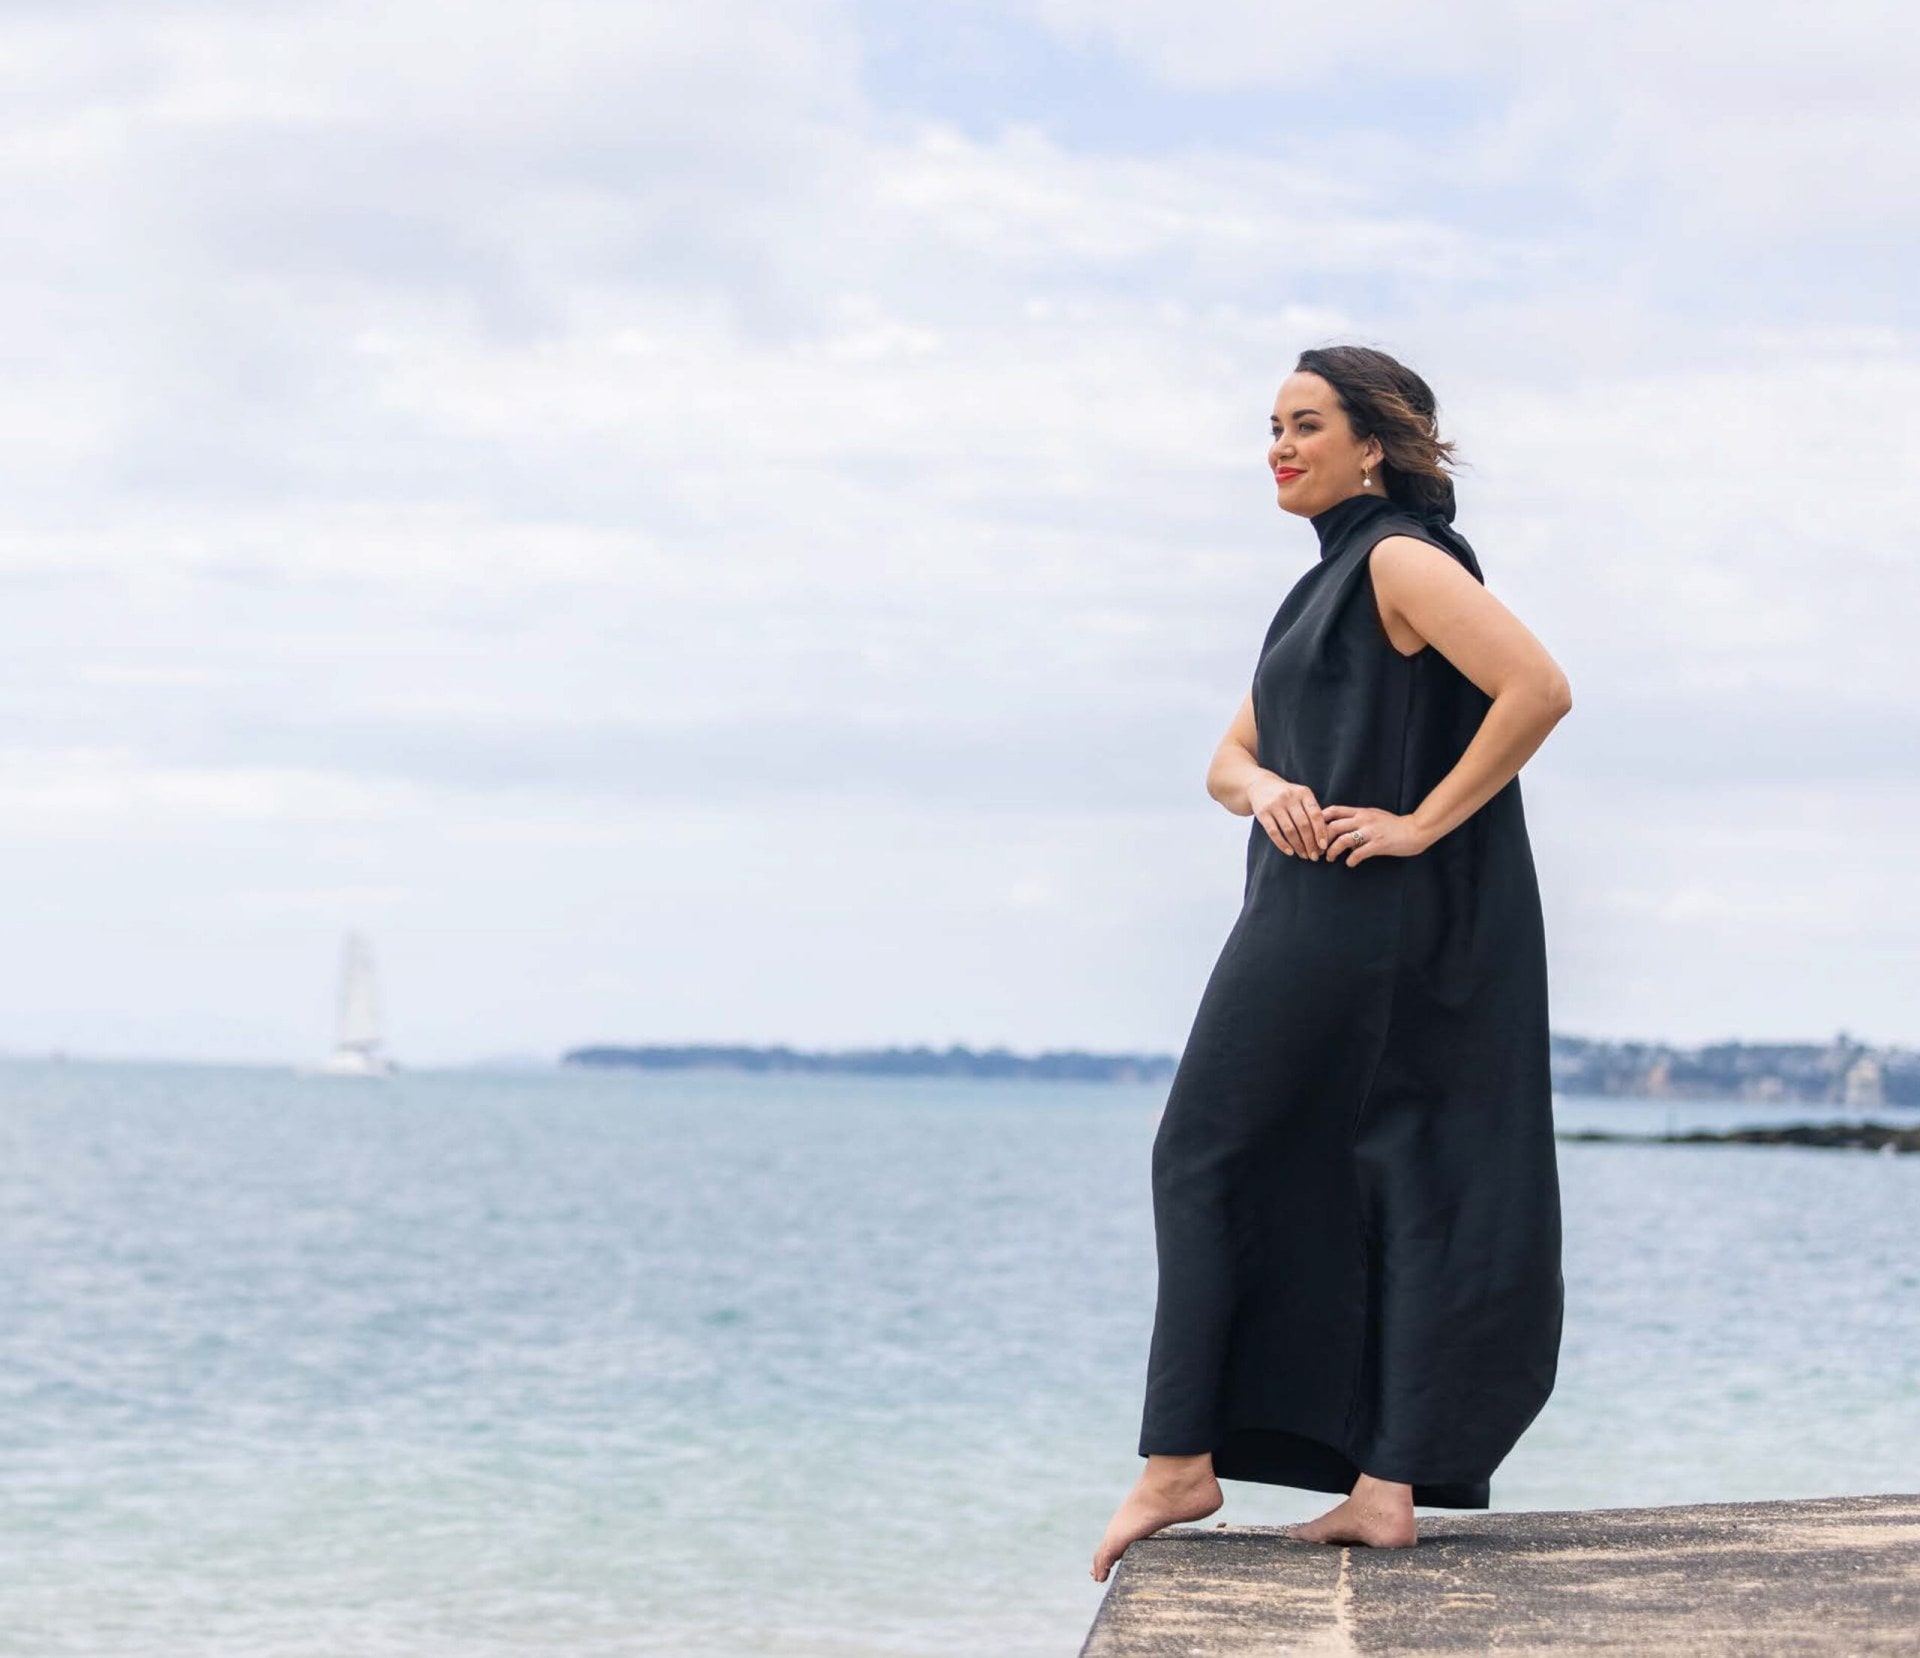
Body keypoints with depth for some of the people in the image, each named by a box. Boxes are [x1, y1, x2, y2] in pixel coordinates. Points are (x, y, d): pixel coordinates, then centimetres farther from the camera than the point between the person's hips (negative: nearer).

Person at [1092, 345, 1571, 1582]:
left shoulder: (1401, 561, -8)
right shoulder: (1329, 586, 22)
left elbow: (1539, 689, -22)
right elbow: (1231, 755, 22)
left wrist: (1422, 822, -17)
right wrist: (1263, 788, -2)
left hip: (1349, 922, -10)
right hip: (1317, 915, 10)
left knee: (1207, 1159, -4)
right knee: (1395, 1190, 4)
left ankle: (1182, 1457, -1)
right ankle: (1390, 1485, 4)